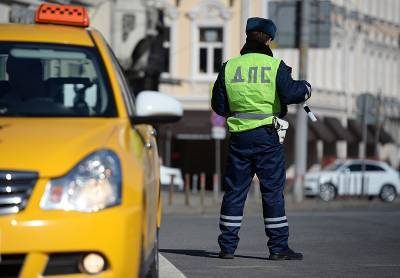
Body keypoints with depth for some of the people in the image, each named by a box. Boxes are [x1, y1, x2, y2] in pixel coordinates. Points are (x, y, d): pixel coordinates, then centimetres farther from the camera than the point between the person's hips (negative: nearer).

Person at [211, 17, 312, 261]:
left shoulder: (229, 67, 6)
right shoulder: (275, 66, -5)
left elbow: (218, 105, 9)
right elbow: (290, 93, -17)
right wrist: (306, 88, 4)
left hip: (239, 137, 3)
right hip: (267, 136, -3)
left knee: (235, 190, 9)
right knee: (273, 190, 2)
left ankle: (227, 246, 9)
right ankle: (279, 247, 2)